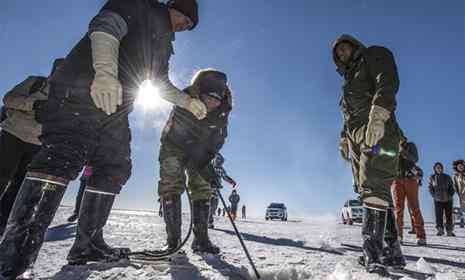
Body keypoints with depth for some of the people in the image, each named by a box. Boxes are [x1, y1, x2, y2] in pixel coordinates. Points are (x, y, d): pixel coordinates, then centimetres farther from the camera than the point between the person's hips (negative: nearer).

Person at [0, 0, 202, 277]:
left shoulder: (163, 42, 30)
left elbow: (161, 82, 34)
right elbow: (107, 25, -13)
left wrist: (188, 102, 23)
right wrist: (105, 71, -30)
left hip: (115, 106, 9)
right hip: (83, 89, -9)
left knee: (116, 168, 1)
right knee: (64, 157, -21)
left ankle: (88, 244, 7)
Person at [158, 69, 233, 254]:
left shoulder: (223, 111, -18)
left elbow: (219, 138, -7)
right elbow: (178, 136, -33)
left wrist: (208, 157, -21)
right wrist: (199, 164, -36)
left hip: (200, 152, 3)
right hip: (174, 147, -3)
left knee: (203, 189, -5)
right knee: (171, 187, -15)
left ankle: (201, 239, 0)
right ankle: (173, 239, -7)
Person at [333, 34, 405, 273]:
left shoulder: (373, 55, 12)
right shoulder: (349, 78, 34)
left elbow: (387, 83, -9)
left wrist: (377, 115, -24)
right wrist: (344, 140, 19)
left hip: (378, 132, -8)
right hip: (357, 137, 8)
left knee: (373, 187, -21)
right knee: (371, 190, 1)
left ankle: (373, 251, -25)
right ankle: (393, 252, 6)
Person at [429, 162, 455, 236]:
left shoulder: (447, 177, 2)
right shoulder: (432, 178, 2)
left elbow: (452, 188, 6)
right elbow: (430, 188, 8)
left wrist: (450, 195, -6)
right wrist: (434, 195, -3)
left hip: (448, 200, 1)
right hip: (438, 200, -1)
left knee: (449, 216, 4)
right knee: (439, 216, -6)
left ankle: (449, 231, 15)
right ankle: (440, 230, 4)